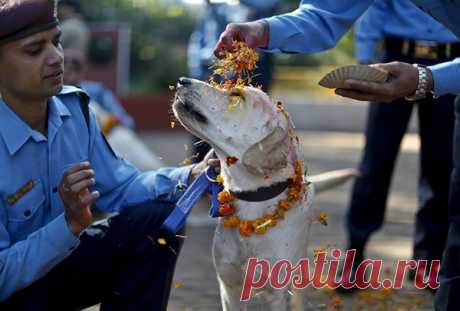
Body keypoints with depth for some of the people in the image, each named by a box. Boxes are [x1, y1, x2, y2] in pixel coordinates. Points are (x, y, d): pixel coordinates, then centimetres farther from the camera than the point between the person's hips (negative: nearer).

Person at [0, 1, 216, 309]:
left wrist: (190, 177, -15)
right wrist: (71, 223, -36)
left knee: (157, 219, -12)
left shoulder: (73, 107, -6)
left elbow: (117, 187, 1)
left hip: (61, 257, 7)